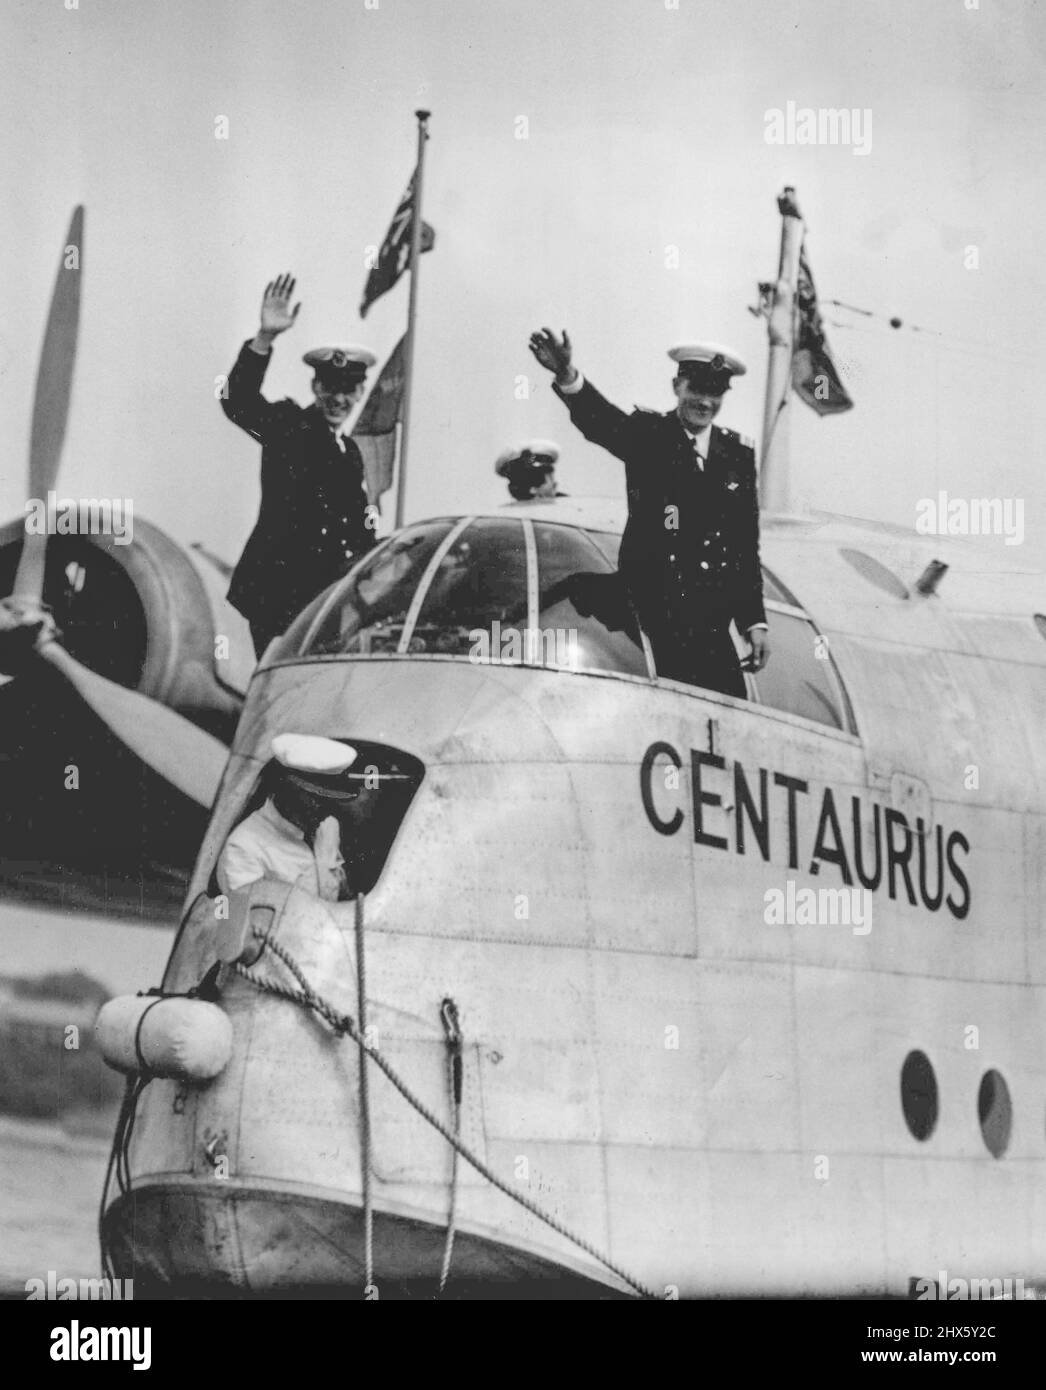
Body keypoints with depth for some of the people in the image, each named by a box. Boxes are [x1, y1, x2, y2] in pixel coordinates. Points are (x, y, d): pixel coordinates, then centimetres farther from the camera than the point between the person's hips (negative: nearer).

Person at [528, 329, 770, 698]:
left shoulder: (738, 452, 11)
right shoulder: (648, 435, 2)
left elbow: (747, 544, 12)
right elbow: (601, 421, -21)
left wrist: (755, 621, 8)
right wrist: (568, 376, -43)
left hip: (710, 626, 3)